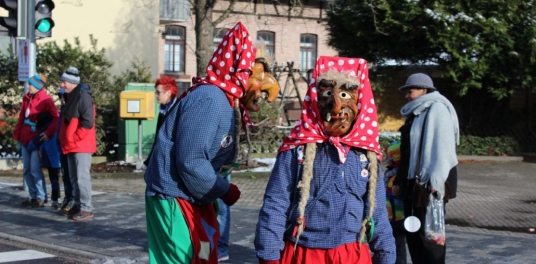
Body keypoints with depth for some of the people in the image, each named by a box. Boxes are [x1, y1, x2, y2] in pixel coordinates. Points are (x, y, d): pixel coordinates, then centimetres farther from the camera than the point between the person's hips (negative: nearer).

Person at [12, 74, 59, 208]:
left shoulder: (45, 100, -10)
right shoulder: (27, 98, 10)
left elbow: (56, 118, -16)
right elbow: (21, 117, 17)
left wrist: (48, 132, -27)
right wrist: (17, 134, 14)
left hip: (37, 138, -7)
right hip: (25, 138, 7)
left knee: (35, 169, -10)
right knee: (26, 170, 9)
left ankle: (41, 197, -1)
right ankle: (33, 196, 18)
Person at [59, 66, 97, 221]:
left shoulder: (83, 97, -14)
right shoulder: (70, 97, 15)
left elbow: (88, 123, -21)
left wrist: (74, 138, -16)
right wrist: (65, 140, 14)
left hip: (82, 145, -10)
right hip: (71, 146, 10)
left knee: (82, 177, -9)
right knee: (73, 178, 13)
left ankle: (86, 209, -4)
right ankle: (78, 205, 21)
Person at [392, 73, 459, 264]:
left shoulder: (437, 109, -9)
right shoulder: (415, 114, 20)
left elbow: (443, 147, -19)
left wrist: (436, 182, -26)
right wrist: (399, 181, 20)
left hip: (429, 184, -9)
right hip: (412, 183, 9)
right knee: (412, 232, 12)